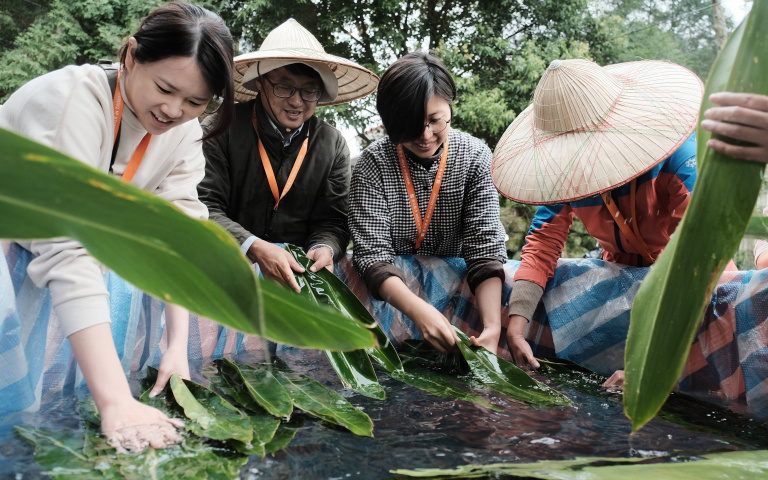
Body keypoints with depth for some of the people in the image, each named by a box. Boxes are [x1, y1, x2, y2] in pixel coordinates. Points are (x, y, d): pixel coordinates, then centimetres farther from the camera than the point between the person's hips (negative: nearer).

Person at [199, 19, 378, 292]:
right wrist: (256, 248, -28)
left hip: (299, 264, 4)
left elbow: (332, 221, 6)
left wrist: (324, 248, -19)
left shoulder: (333, 144, 5)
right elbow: (204, 207, -11)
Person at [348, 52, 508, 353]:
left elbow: (485, 246, -16)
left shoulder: (475, 157, -8)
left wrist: (492, 327, -32)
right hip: (393, 287, -1)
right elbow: (372, 252, -20)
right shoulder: (373, 164, -13)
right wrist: (418, 310, -38)